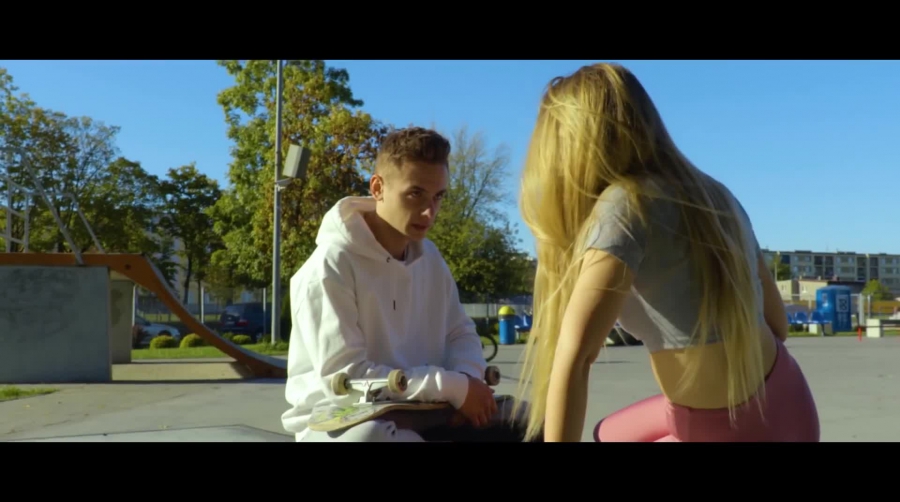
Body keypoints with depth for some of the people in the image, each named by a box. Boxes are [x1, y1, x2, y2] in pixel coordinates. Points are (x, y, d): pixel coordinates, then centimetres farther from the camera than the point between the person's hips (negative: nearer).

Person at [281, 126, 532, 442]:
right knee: (373, 436, -40)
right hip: (339, 422, -6)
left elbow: (461, 333, 11)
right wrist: (453, 386, -23)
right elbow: (343, 378, -24)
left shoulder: (430, 257, 4)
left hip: (417, 417, 7)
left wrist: (467, 378, -13)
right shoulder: (330, 266, -18)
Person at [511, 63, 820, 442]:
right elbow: (776, 320, 11)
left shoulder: (625, 205, -19)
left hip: (734, 434, -8)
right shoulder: (711, 193, 4)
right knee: (610, 435, 28)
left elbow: (572, 358, -27)